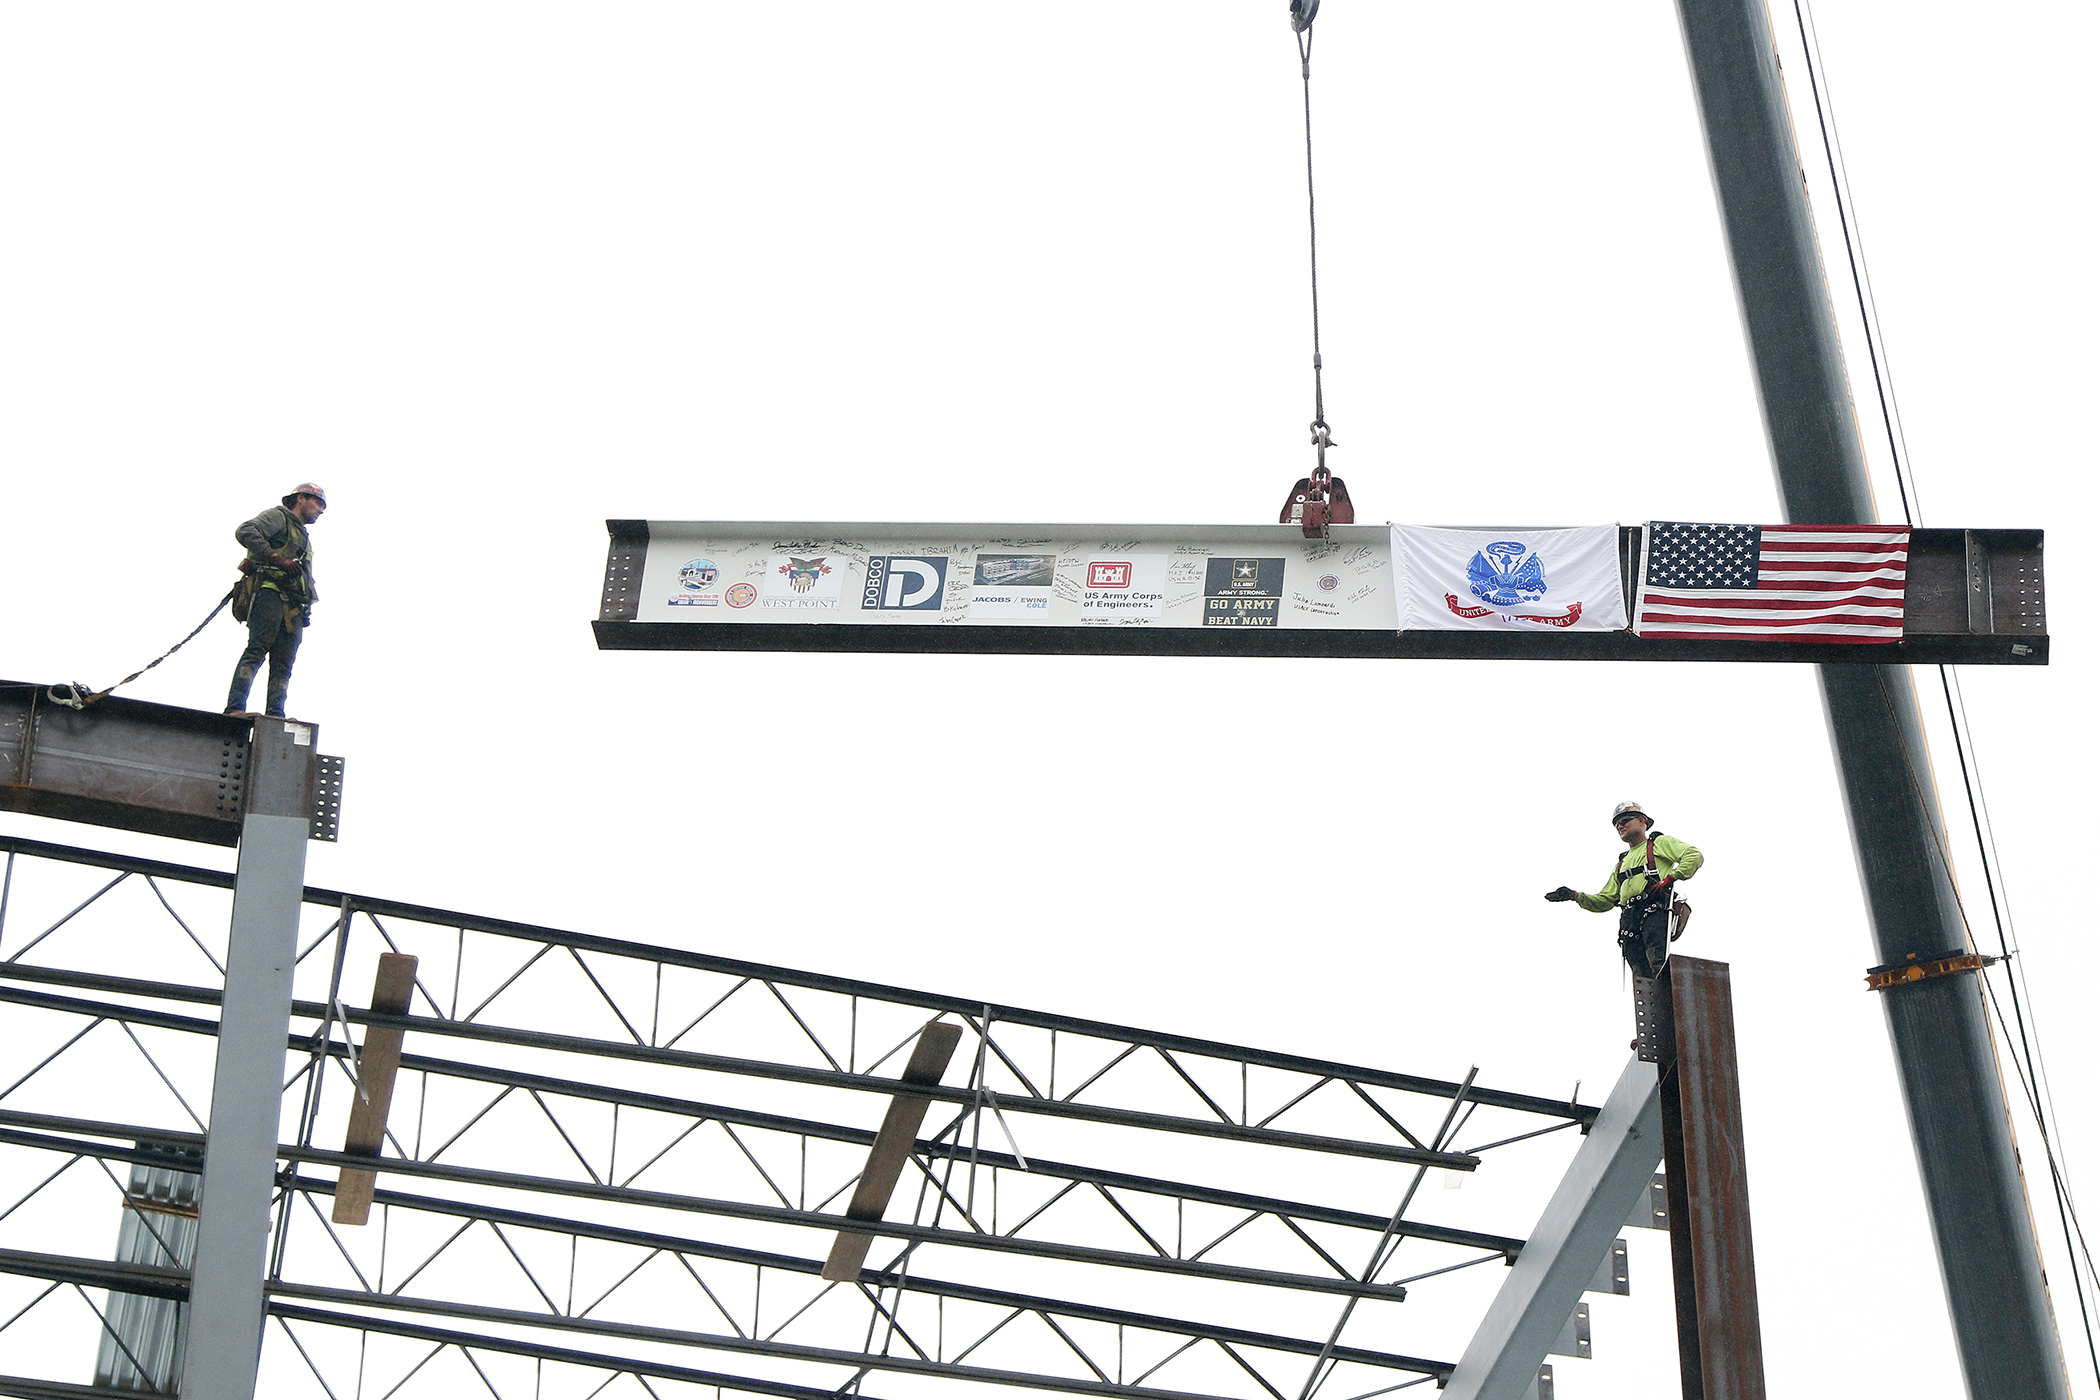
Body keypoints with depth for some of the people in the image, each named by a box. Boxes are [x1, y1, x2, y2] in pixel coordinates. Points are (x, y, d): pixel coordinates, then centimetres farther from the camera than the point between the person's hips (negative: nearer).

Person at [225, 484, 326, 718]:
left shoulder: (304, 538, 36)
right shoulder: (278, 517, 9)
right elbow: (245, 532, -10)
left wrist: (307, 607, 12)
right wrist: (276, 559, -14)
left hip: (294, 608, 8)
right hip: (270, 592, -8)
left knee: (283, 663, -4)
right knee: (257, 650, -20)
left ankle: (275, 715, -12)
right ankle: (235, 708, -30)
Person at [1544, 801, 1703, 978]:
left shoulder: (1659, 843, 17)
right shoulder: (1622, 864, 36)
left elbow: (1694, 856, 1)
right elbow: (1605, 901, 31)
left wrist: (1670, 878, -11)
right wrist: (1574, 896, 18)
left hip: (1655, 912, -6)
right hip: (1630, 922, 6)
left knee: (1657, 959, -28)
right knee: (1642, 974, -11)